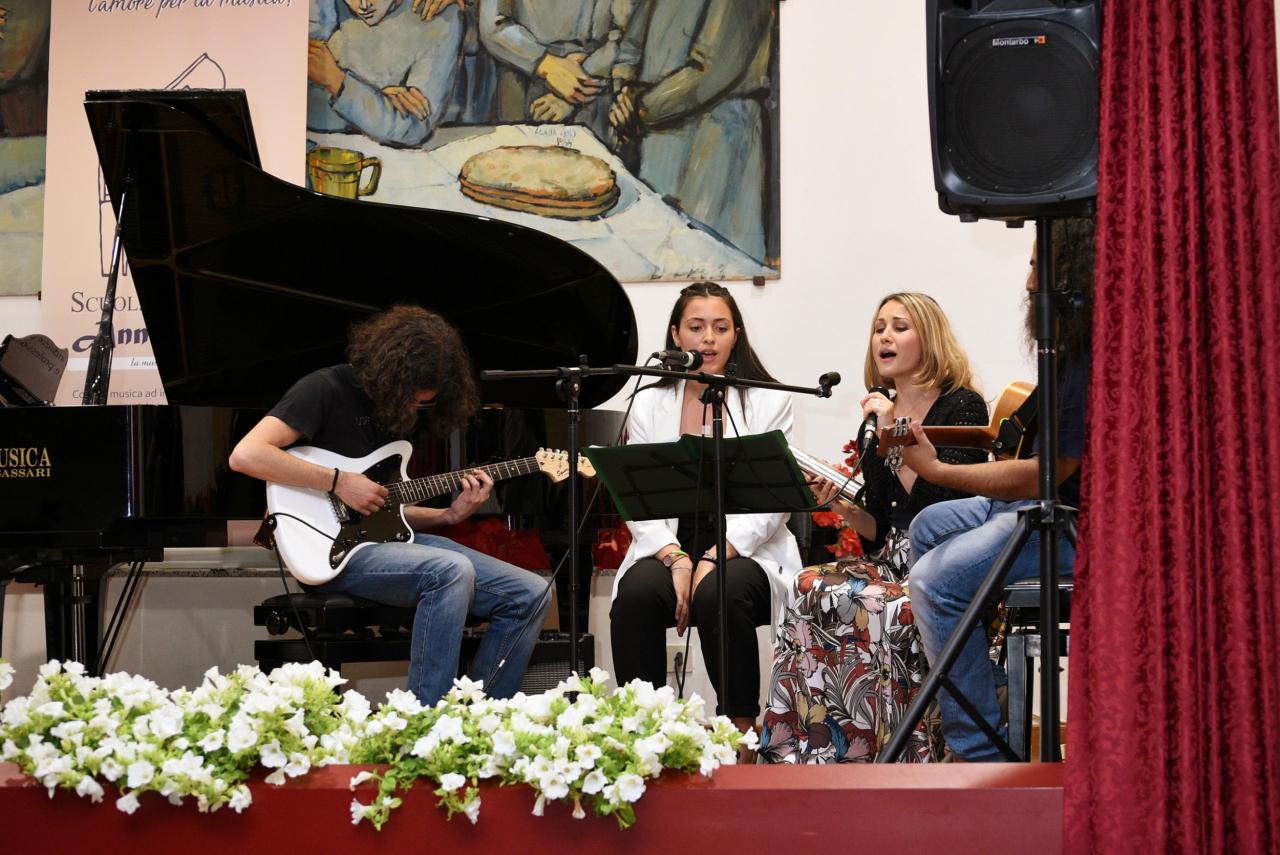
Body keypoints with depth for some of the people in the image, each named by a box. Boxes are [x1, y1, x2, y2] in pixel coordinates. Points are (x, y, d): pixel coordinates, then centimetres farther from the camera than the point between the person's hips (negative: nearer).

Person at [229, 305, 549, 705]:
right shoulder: (326, 390, -9)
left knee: (529, 595, -3)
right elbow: (245, 454, -24)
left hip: (384, 539, 8)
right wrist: (340, 482, -22)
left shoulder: (394, 408, 16)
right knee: (452, 571, -34)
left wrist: (450, 515, 3)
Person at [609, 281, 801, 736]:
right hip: (669, 547, 2)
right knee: (636, 594, -31)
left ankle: (741, 728, -21)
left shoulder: (769, 401, 5)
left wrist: (715, 559, -18)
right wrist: (675, 559, -16)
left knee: (720, 595, -35)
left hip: (746, 551, -2)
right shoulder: (648, 404, 11)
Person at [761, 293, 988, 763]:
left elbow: (939, 503, -14)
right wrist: (838, 504, 1)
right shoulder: (878, 414, 18)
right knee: (811, 588, -22)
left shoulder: (961, 406, -2)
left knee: (857, 604, -31)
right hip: (891, 562, 6)